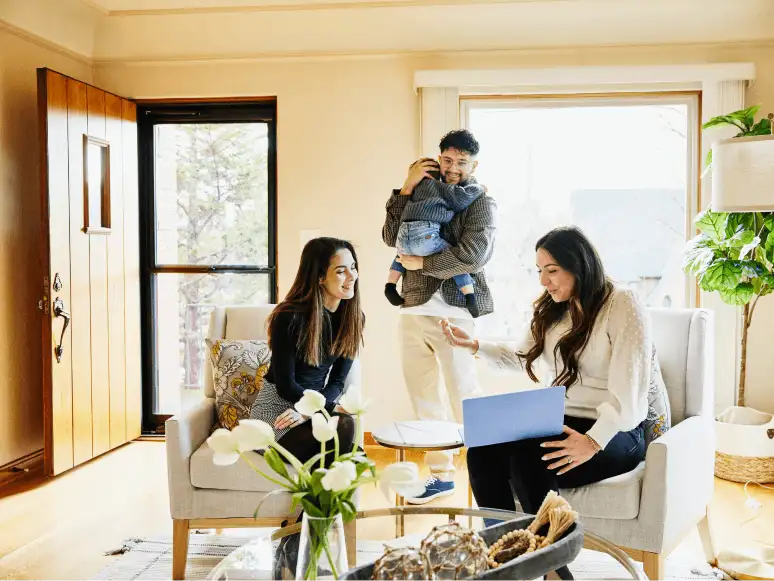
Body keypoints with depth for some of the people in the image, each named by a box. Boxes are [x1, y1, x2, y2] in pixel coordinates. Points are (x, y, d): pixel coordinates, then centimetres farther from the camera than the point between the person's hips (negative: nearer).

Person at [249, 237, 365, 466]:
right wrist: (334, 408, -18)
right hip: (276, 407, -5)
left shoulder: (353, 318, -1)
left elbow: (336, 381, 0)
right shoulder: (289, 318, -18)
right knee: (343, 426, -32)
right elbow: (286, 385, -14)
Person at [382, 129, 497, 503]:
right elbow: (392, 237, 5)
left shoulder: (481, 203, 1)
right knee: (422, 397, 11)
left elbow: (472, 255, -15)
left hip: (453, 312, -6)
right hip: (414, 309, 6)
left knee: (464, 397, -3)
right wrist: (406, 188, -1)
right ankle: (441, 474, 24)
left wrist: (421, 262, -8)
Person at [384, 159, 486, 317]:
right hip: (425, 236, -5)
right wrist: (478, 188, 21)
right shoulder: (441, 186, 18)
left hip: (403, 236, 5)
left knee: (402, 253, 39)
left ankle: (390, 285, 25)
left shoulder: (415, 189, 32)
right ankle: (470, 298, -2)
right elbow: (461, 198, 4)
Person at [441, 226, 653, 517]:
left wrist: (593, 441, -31)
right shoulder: (551, 310, 13)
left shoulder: (623, 306, -10)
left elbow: (627, 392, -18)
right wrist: (474, 345, 14)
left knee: (527, 460, -32)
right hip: (561, 424, 7)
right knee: (482, 452, -19)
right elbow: (521, 356, 29)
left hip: (612, 432, -7)